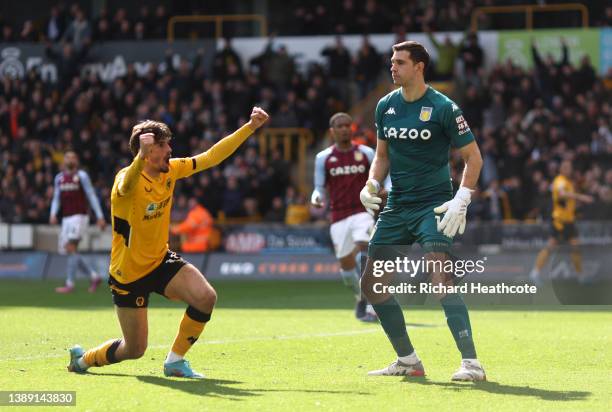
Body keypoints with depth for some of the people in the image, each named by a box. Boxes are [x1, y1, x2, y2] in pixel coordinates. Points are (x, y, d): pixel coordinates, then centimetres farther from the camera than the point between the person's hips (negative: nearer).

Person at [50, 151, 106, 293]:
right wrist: (53, 214, -5)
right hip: (66, 219, 7)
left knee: (71, 248, -15)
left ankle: (69, 284, -12)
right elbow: (56, 199, 13)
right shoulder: (59, 178, 13)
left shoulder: (81, 176, -3)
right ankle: (94, 276, 14)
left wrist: (100, 217, -7)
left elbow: (92, 196, -3)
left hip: (79, 216, -7)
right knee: (66, 250, 4)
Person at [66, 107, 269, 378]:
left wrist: (250, 127, -2)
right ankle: (83, 358, 31)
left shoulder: (171, 171, -4)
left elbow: (211, 157, 2)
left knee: (206, 297, -20)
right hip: (128, 272, -6)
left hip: (160, 261, 6)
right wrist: (141, 156, -73)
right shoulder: (129, 180, -25)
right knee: (135, 350, 0)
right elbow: (127, 184, -51)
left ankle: (175, 361, 1)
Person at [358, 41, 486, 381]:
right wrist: (372, 184, -2)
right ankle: (407, 361, 17)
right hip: (396, 206, 7)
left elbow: (473, 156, -6)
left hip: (433, 204, -7)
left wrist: (461, 201, -17)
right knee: (371, 283, 4)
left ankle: (471, 363, -22)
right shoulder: (385, 106, 7)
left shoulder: (443, 108, -10)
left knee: (440, 276, -24)